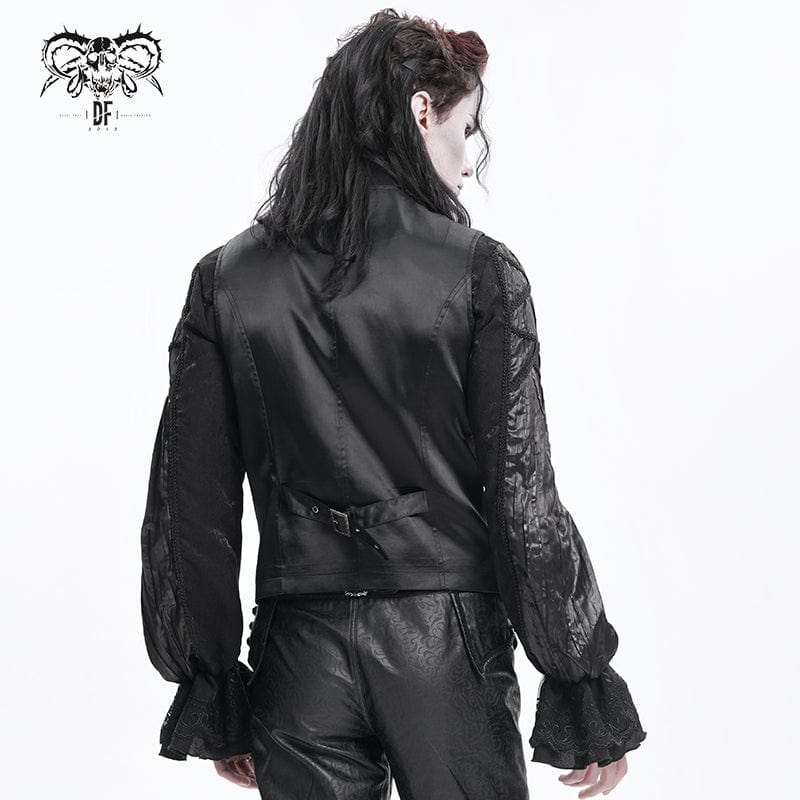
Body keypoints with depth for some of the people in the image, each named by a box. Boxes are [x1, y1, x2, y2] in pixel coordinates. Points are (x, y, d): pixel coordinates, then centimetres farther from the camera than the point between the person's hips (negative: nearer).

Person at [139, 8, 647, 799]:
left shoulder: (226, 280, 1)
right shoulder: (479, 273, -7)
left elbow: (191, 510, 3)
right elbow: (523, 499, -8)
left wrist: (212, 696, 12)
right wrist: (584, 689, 1)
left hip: (300, 652, 3)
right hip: (446, 643, -2)